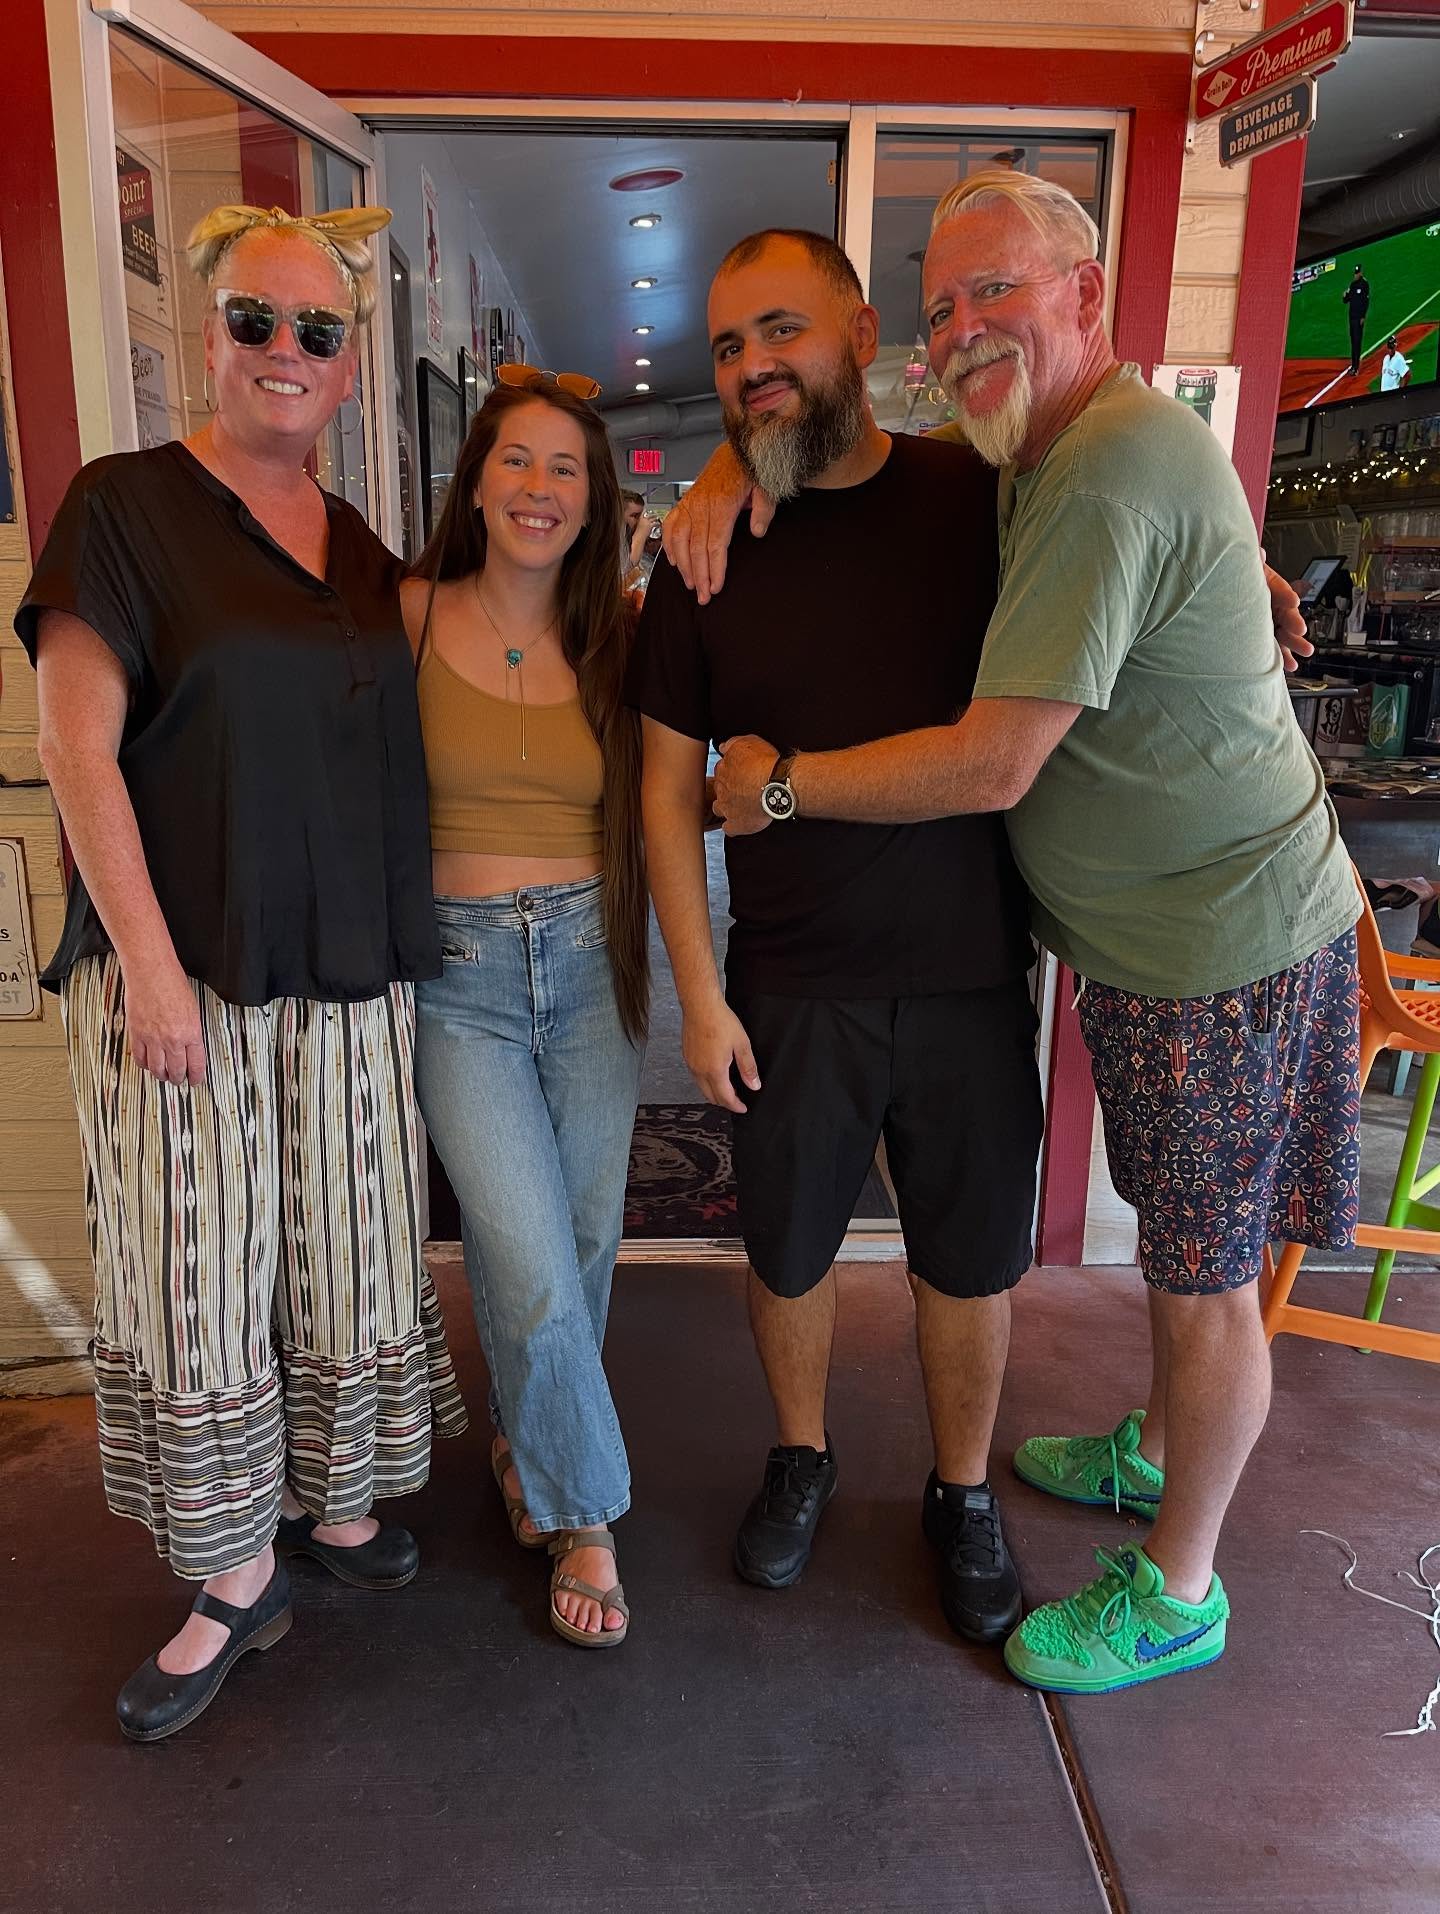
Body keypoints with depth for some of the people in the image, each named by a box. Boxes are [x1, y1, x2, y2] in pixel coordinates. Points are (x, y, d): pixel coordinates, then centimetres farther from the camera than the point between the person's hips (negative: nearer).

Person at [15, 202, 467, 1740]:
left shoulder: (366, 556, 12)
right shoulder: (127, 506, -3)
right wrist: (148, 960, -14)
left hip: (349, 976, 5)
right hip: (182, 972, -4)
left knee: (348, 1256, 13)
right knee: (199, 1278, 4)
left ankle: (331, 1498, 35)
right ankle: (235, 1577, 23)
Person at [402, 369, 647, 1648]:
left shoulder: (617, 638, 4)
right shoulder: (410, 617, -3)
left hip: (589, 957, 3)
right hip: (459, 966, -3)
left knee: (584, 1241, 12)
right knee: (533, 1269, -6)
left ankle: (530, 1442, 43)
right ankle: (583, 1512, 21)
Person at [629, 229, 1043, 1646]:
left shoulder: (979, 498, -1)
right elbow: (670, 786, 0)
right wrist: (699, 993, -4)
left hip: (967, 976, 0)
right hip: (788, 989, 1)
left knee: (972, 1258, 13)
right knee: (787, 1251, 15)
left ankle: (962, 1493, 39)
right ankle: (800, 1458, 43)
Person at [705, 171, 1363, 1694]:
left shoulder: (1108, 475, -24)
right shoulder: (1029, 448, 8)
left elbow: (992, 767, -27)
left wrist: (775, 784, -14)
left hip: (1223, 948, -9)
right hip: (1156, 929, 9)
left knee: (1201, 1280, 7)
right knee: (1179, 1248, 25)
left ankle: (1177, 1593, 27)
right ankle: (1161, 1450, 48)